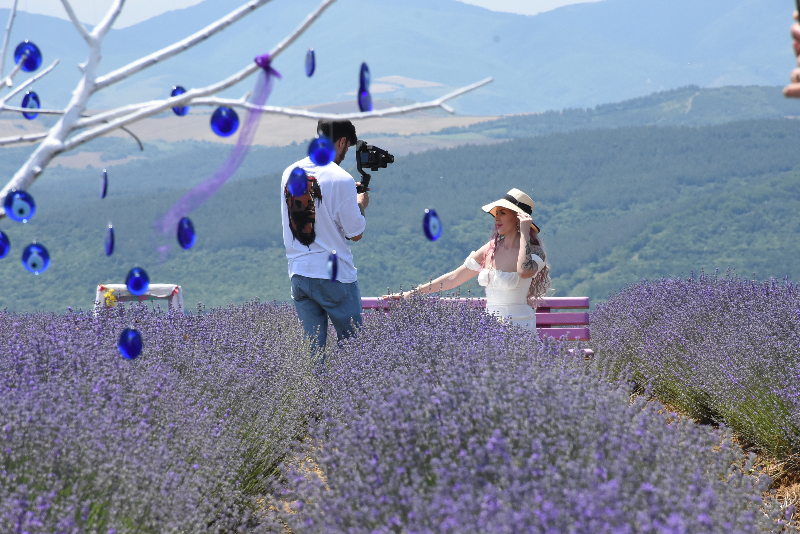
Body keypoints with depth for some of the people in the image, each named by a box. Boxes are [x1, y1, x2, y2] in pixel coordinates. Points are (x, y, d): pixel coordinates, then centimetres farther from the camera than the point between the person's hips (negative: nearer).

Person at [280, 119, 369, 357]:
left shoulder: (289, 173, 4)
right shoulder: (341, 179, -13)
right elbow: (355, 233, -6)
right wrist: (360, 204, 12)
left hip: (298, 273, 5)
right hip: (336, 276, -5)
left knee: (311, 350, 9)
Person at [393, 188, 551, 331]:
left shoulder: (534, 251, -4)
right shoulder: (490, 249, 11)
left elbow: (524, 272, -29)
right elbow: (454, 278, 17)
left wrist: (524, 233, -17)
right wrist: (414, 292, 16)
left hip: (518, 328, -5)